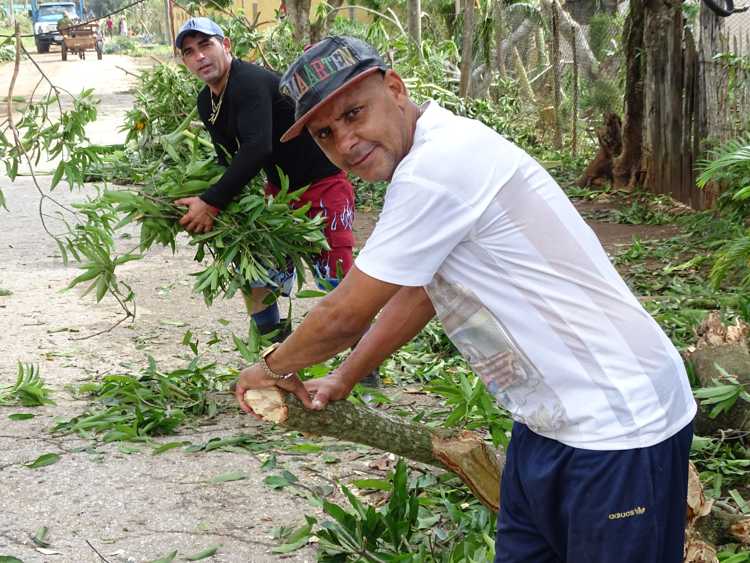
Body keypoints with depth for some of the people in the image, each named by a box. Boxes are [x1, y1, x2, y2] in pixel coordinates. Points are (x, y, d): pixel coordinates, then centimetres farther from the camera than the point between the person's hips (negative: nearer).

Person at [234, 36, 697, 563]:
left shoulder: (438, 164, -24)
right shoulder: (431, 158, 8)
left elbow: (344, 316, -16)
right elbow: (418, 291, 22)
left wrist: (274, 366, 3)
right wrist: (343, 379, 23)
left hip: (618, 426, -10)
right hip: (550, 419, 10)